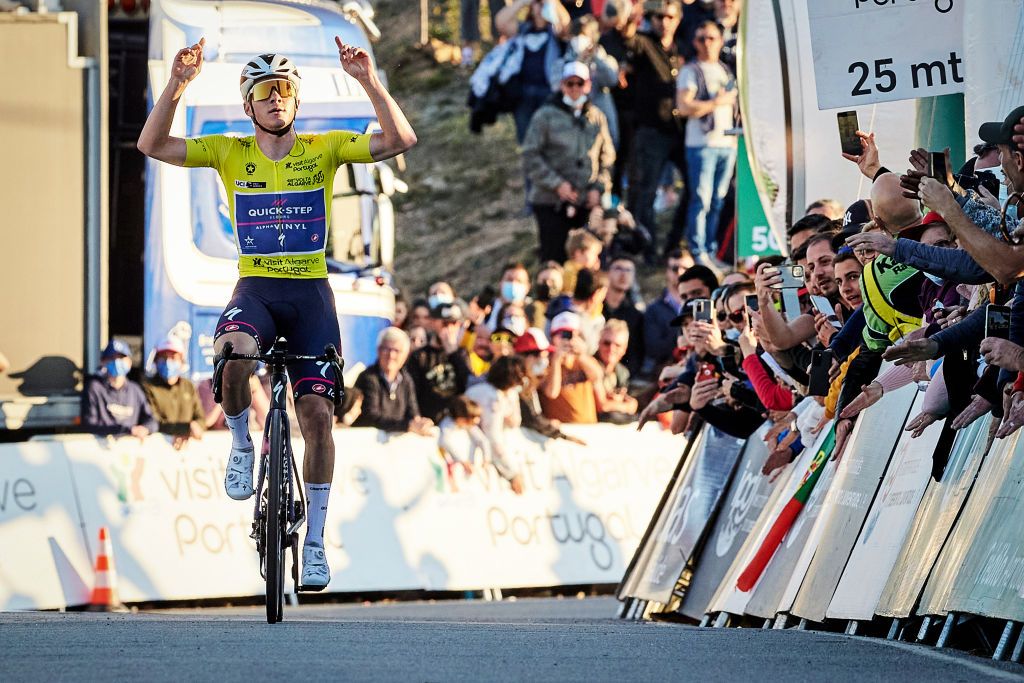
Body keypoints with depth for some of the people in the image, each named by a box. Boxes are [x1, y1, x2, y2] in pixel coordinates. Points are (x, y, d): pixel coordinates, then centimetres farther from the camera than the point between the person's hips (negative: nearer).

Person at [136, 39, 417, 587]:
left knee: (317, 414, -6)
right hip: (255, 289, -1)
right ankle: (241, 443, -6)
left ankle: (314, 543, 5)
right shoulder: (230, 153, 2)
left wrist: (369, 83, -23)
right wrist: (176, 85, -22)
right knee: (231, 355, -36)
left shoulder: (324, 149, 2)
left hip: (312, 294, 1)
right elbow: (152, 145, -8)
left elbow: (400, 140, -10)